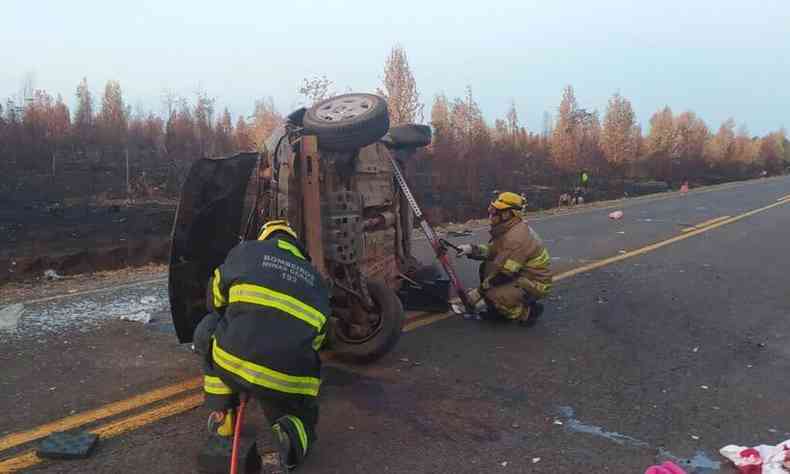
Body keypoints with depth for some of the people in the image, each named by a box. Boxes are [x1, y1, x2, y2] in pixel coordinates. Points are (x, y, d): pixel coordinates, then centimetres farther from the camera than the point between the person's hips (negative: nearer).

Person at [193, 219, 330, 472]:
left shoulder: (246, 251, 16)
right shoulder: (316, 281, 23)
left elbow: (215, 298, 29)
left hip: (232, 363, -2)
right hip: (289, 382, 2)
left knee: (208, 332, 31)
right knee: (302, 423, 32)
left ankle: (221, 420, 24)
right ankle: (284, 444, -5)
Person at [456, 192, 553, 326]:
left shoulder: (515, 238, -27)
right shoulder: (508, 229, 5)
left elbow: (502, 272, -26)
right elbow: (493, 249, 13)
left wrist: (479, 292, -17)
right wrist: (472, 249, -5)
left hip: (534, 284, -10)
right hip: (521, 276, 10)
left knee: (494, 297, -26)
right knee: (486, 267, 3)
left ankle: (528, 312, -3)